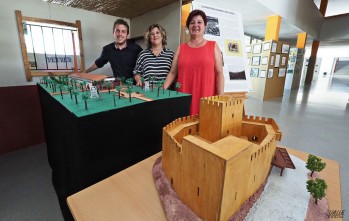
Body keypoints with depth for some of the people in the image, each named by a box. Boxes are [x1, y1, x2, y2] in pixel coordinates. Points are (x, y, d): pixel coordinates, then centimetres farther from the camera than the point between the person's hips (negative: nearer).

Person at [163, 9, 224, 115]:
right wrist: (163, 90, -2)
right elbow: (172, 73, 11)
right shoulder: (181, 48, 12)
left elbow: (219, 73, 3)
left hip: (206, 99, -1)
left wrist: (220, 98, -5)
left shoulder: (213, 46, 8)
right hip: (184, 98, 2)